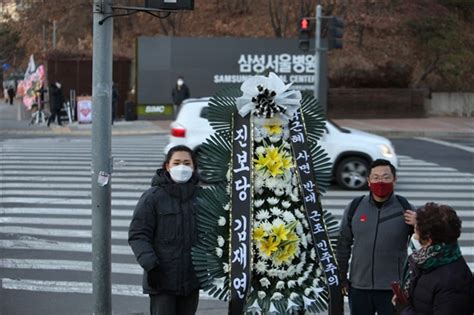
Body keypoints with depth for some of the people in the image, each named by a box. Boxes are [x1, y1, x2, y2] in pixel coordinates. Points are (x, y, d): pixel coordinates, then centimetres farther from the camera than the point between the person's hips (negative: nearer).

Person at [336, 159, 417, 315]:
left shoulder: (405, 209, -6)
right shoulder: (354, 208, 1)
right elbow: (344, 244, 10)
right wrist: (342, 278, 11)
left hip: (392, 289, -2)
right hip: (359, 287, 3)